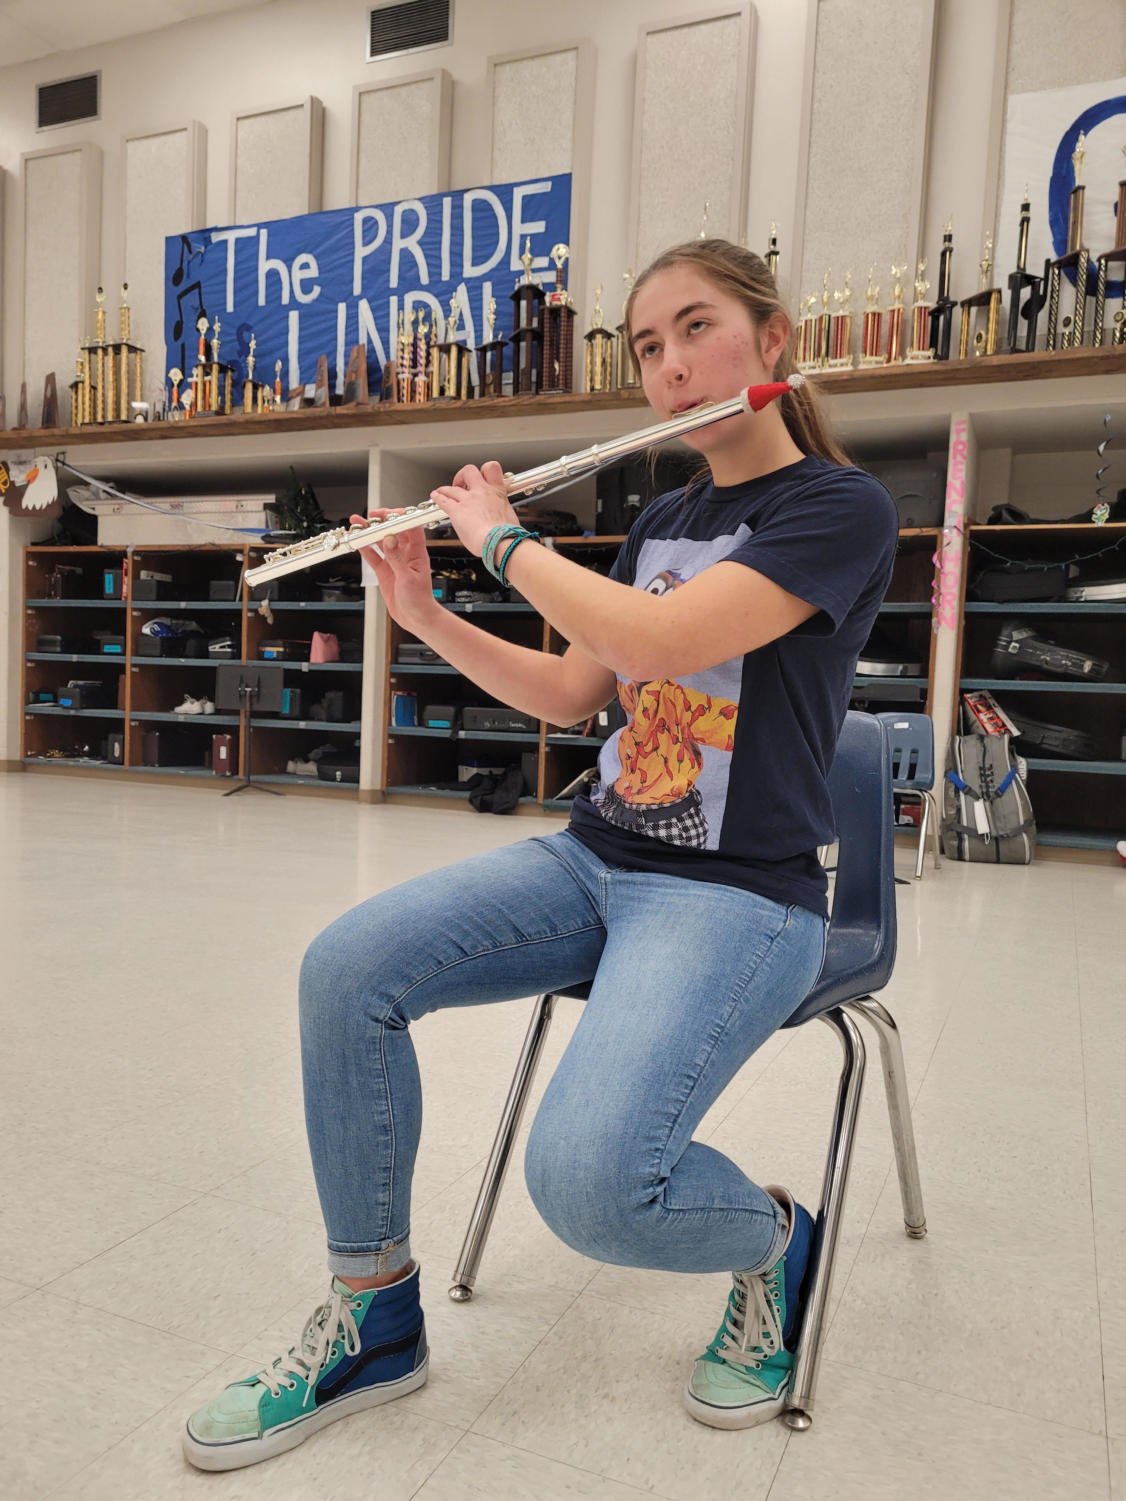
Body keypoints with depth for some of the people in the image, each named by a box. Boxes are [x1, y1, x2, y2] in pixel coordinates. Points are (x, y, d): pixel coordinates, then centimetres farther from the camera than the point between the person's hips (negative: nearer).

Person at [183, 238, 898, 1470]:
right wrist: (426, 614, 4)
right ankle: (373, 1322, 6)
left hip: (737, 895, -7)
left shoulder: (843, 507, -9)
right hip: (595, 859, 7)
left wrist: (503, 538, -9)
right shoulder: (662, 520, 14)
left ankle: (774, 1241, 9)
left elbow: (654, 643, -24)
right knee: (346, 967, -12)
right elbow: (566, 694, 15)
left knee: (583, 1180, -28)